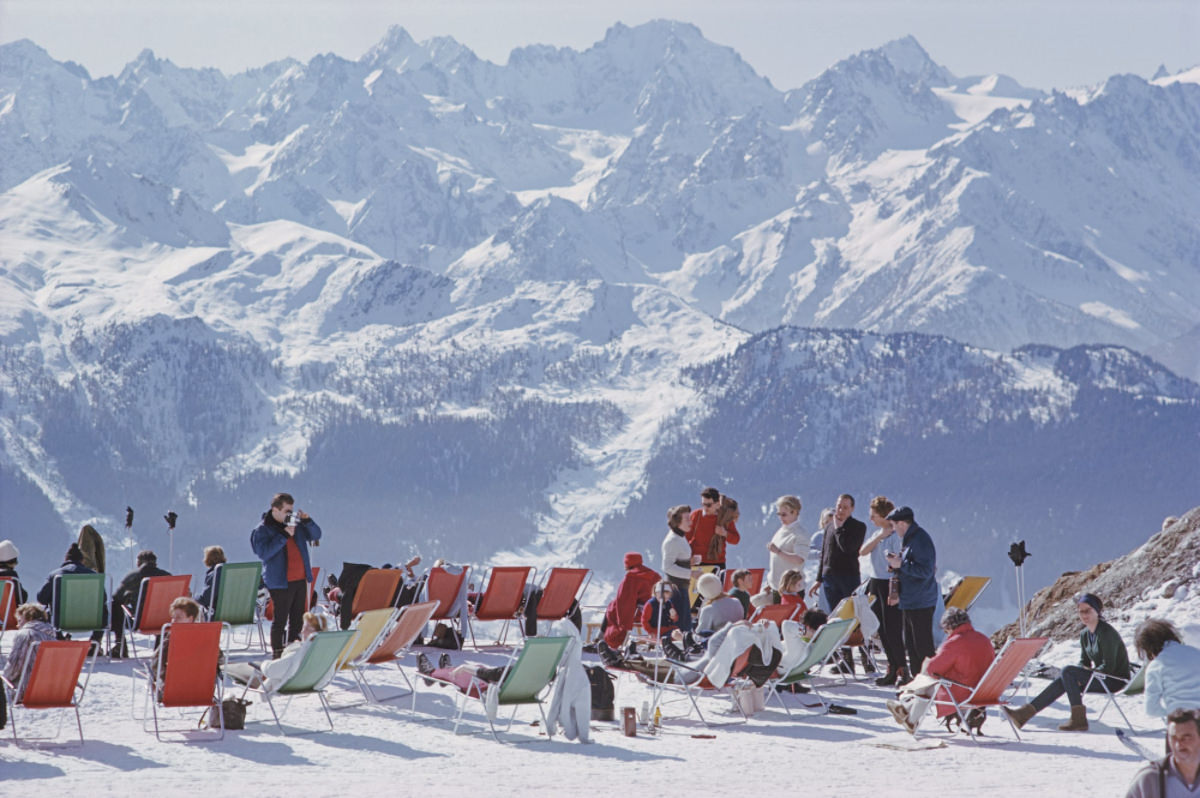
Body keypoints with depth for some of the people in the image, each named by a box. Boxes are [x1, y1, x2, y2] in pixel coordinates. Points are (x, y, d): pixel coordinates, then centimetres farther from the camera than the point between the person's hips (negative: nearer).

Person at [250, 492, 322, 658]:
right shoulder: (262, 530, -6)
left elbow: (315, 535, 14)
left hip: (300, 580, 7)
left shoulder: (296, 524, 12)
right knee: (280, 620, -6)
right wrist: (284, 535, -23)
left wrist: (307, 520, -5)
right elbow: (263, 552, -19)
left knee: (297, 619, 12)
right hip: (280, 582, -7)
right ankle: (277, 654, -1)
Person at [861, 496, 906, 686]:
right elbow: (863, 551, 2)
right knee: (882, 630, 10)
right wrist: (880, 536, -10)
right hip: (875, 584, 9)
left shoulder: (896, 535, -13)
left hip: (889, 585, -9)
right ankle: (892, 668, 16)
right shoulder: (878, 533, 15)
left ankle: (901, 671, -3)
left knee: (893, 631, -8)